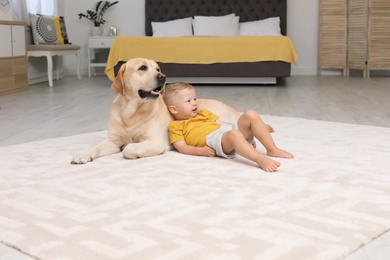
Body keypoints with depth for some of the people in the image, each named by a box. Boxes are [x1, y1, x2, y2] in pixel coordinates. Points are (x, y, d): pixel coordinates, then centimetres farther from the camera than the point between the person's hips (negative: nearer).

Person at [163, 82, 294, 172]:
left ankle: (272, 149, -15)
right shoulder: (175, 126, 12)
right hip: (213, 141, -7)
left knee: (251, 115, -14)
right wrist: (201, 151, -19)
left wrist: (247, 136, 17)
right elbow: (182, 147, 0)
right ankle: (260, 159, -51)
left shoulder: (203, 113, 32)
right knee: (233, 134, -39)